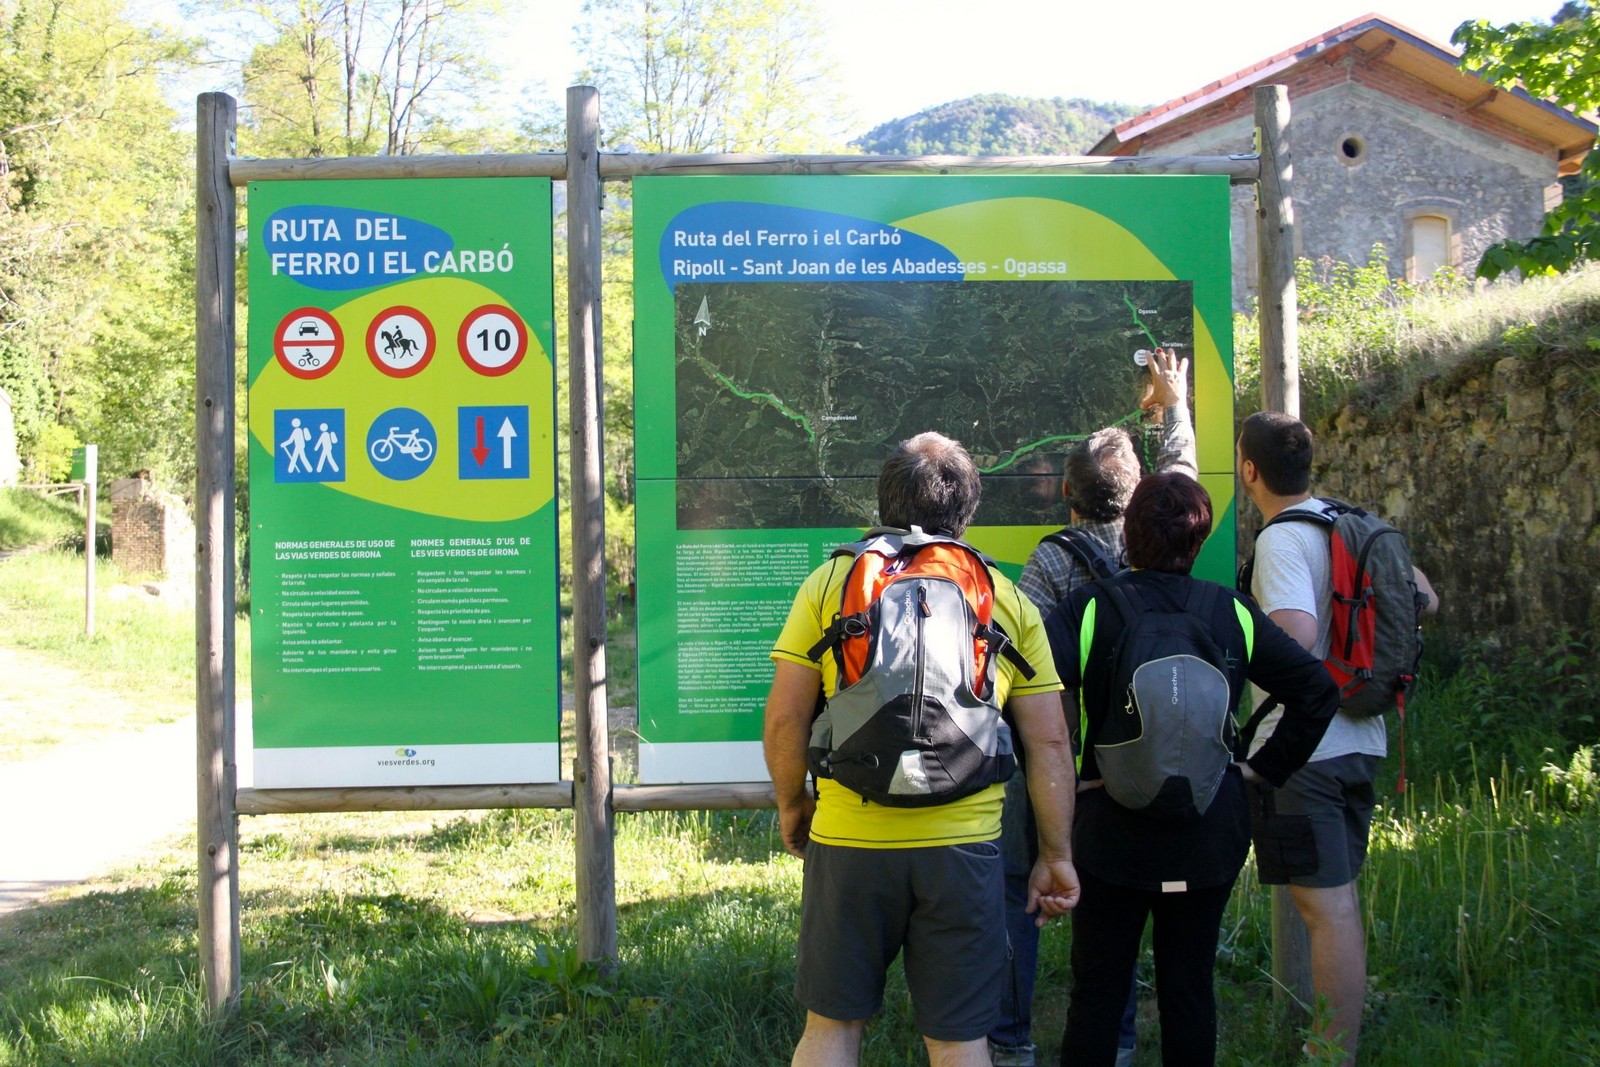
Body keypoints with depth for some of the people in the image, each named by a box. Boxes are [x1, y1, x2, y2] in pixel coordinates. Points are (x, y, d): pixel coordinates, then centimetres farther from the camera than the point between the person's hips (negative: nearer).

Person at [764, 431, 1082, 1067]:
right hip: (964, 848, 1)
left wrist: (792, 805, 15)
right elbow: (1049, 744, 4)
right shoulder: (1011, 602, 5)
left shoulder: (832, 580, 2)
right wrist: (1056, 857, 12)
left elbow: (785, 716, -1)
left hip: (848, 842, 0)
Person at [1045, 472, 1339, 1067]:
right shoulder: (1234, 613, 2)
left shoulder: (1089, 608, -9)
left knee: (1097, 994, 7)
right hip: (1212, 832, 3)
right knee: (1190, 989, 13)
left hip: (1113, 831, -3)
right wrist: (1263, 768, 8)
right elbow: (1319, 692, 5)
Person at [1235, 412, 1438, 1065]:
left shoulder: (1282, 539, -16)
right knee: (1341, 899, 17)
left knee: (1325, 907, -4)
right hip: (1359, 738, 9)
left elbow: (1295, 635, -30)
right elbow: (1426, 601, 16)